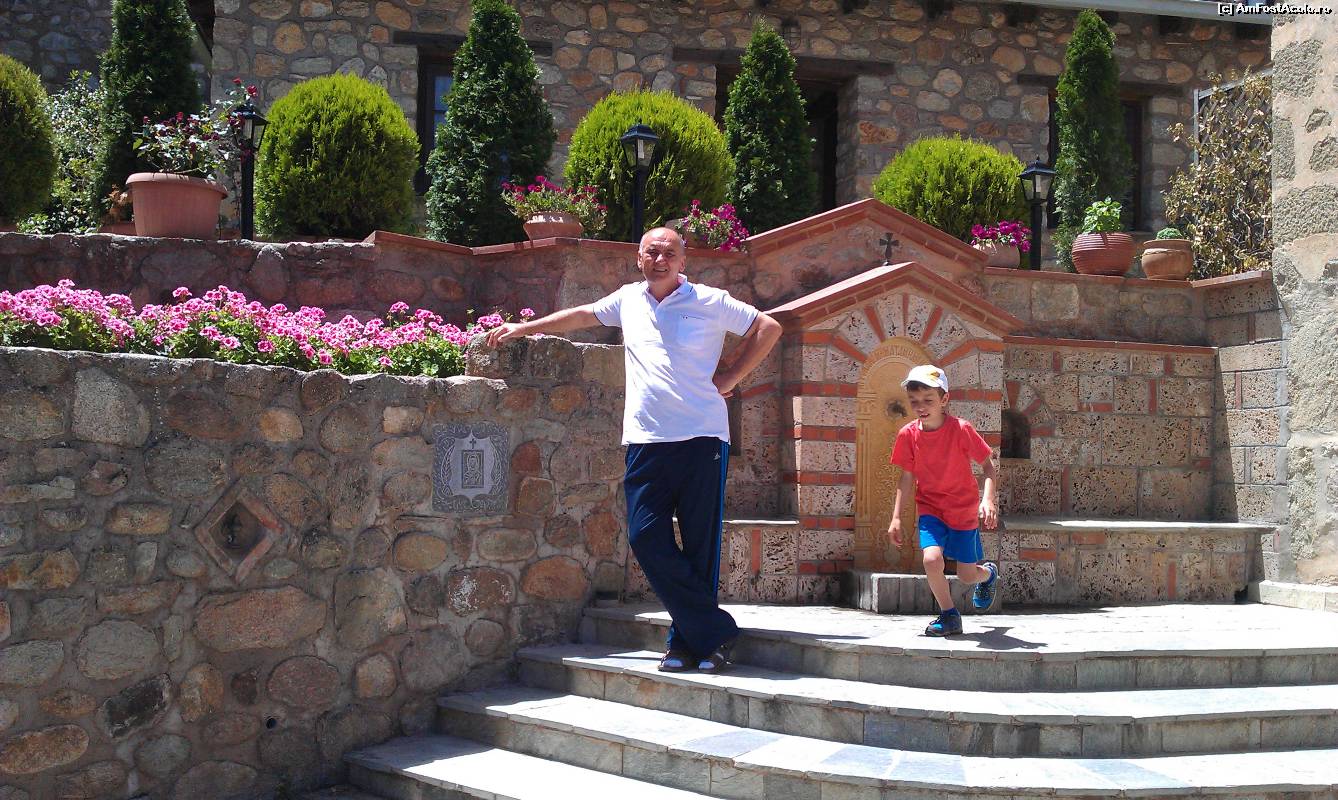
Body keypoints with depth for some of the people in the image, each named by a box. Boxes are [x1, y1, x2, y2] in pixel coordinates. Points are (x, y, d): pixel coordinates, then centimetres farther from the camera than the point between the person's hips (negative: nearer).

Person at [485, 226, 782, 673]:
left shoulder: (710, 302, 3)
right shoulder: (628, 300, 16)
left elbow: (768, 328, 8)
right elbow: (581, 316, 29)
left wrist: (731, 377, 2)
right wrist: (522, 329, 31)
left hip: (702, 438, -4)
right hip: (647, 442, 4)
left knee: (700, 544, -2)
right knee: (646, 538, -8)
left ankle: (688, 641, 7)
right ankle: (715, 632, -2)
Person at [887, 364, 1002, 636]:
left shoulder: (961, 429, -18)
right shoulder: (908, 434, -9)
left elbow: (988, 466, -10)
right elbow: (907, 477, 3)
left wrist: (988, 500, -26)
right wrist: (896, 517, 0)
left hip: (964, 510, -2)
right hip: (930, 508, 2)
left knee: (967, 575, 5)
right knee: (932, 558, -23)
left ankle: (988, 573, 45)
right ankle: (949, 616, 1)